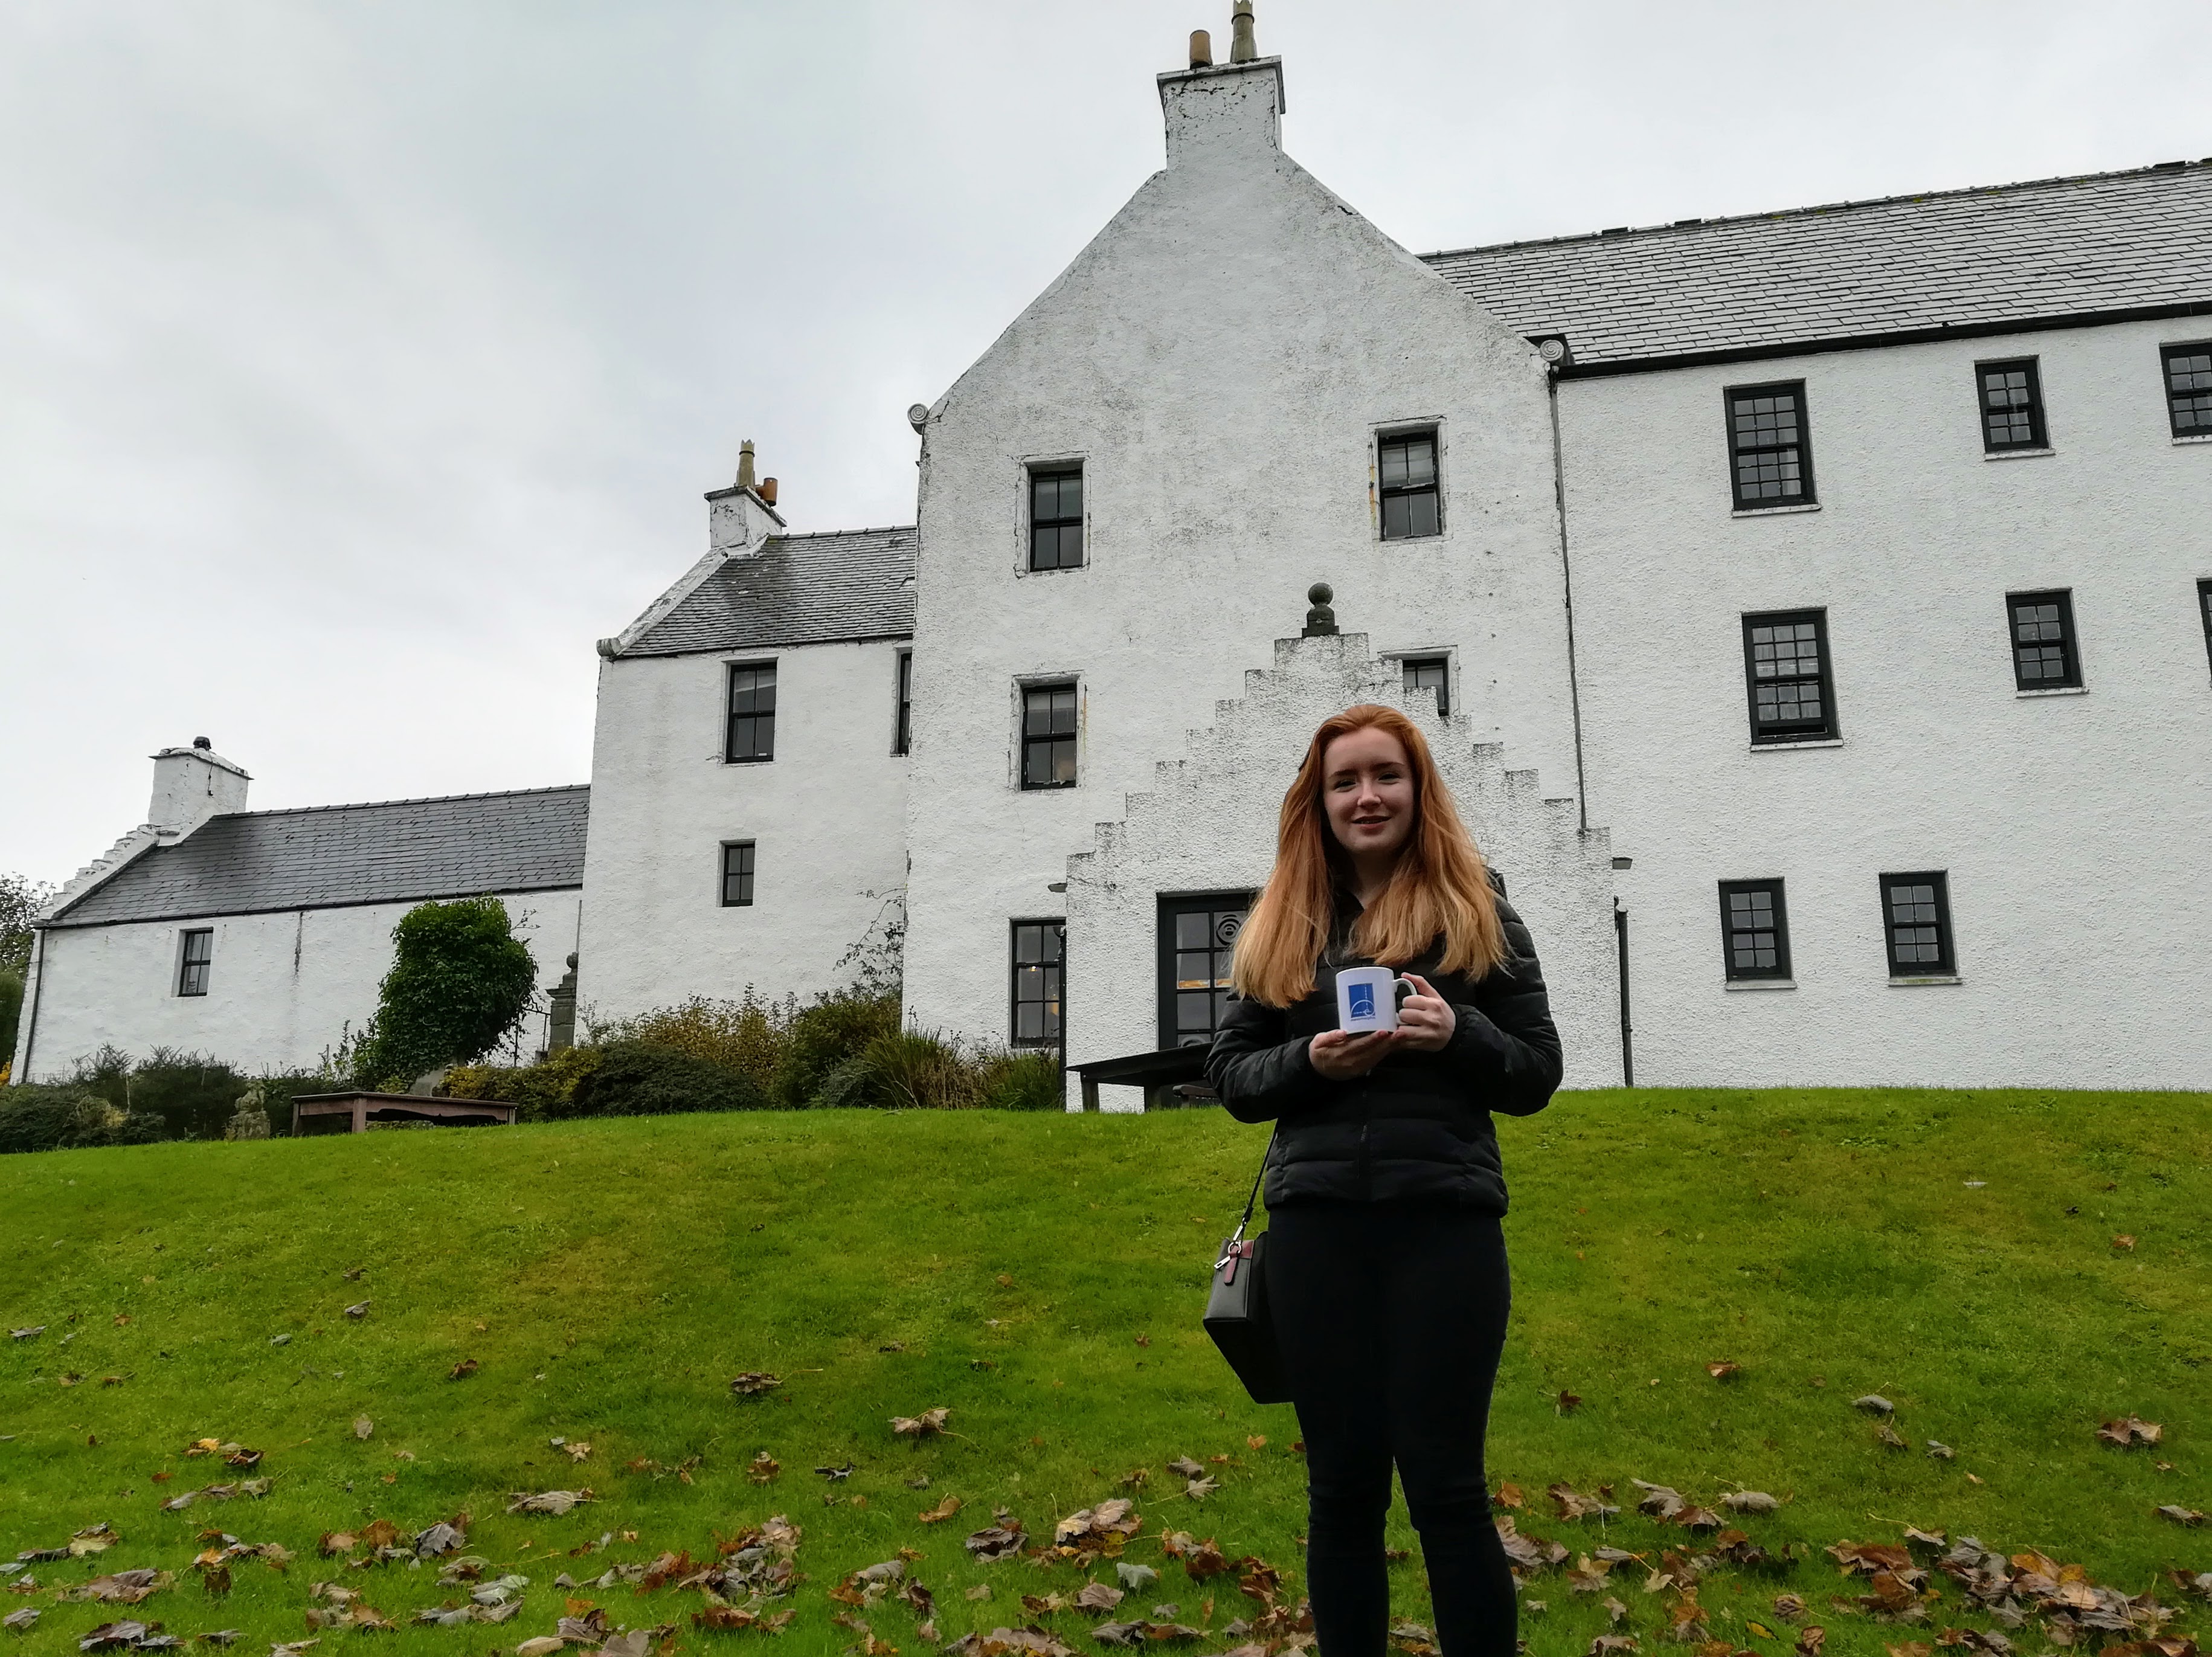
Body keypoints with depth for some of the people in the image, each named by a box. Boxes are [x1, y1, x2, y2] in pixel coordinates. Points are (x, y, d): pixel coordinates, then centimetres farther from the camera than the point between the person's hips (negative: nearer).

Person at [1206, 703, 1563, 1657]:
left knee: (1445, 1483, 1)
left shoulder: (1479, 916, 6)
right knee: (1342, 1484, 9)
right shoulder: (1279, 927, 10)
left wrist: (1458, 1034, -14)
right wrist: (1310, 1060, -11)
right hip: (1317, 1225, 2)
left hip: (1445, 1220, -2)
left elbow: (1538, 1078, 6)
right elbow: (1229, 1075, 9)